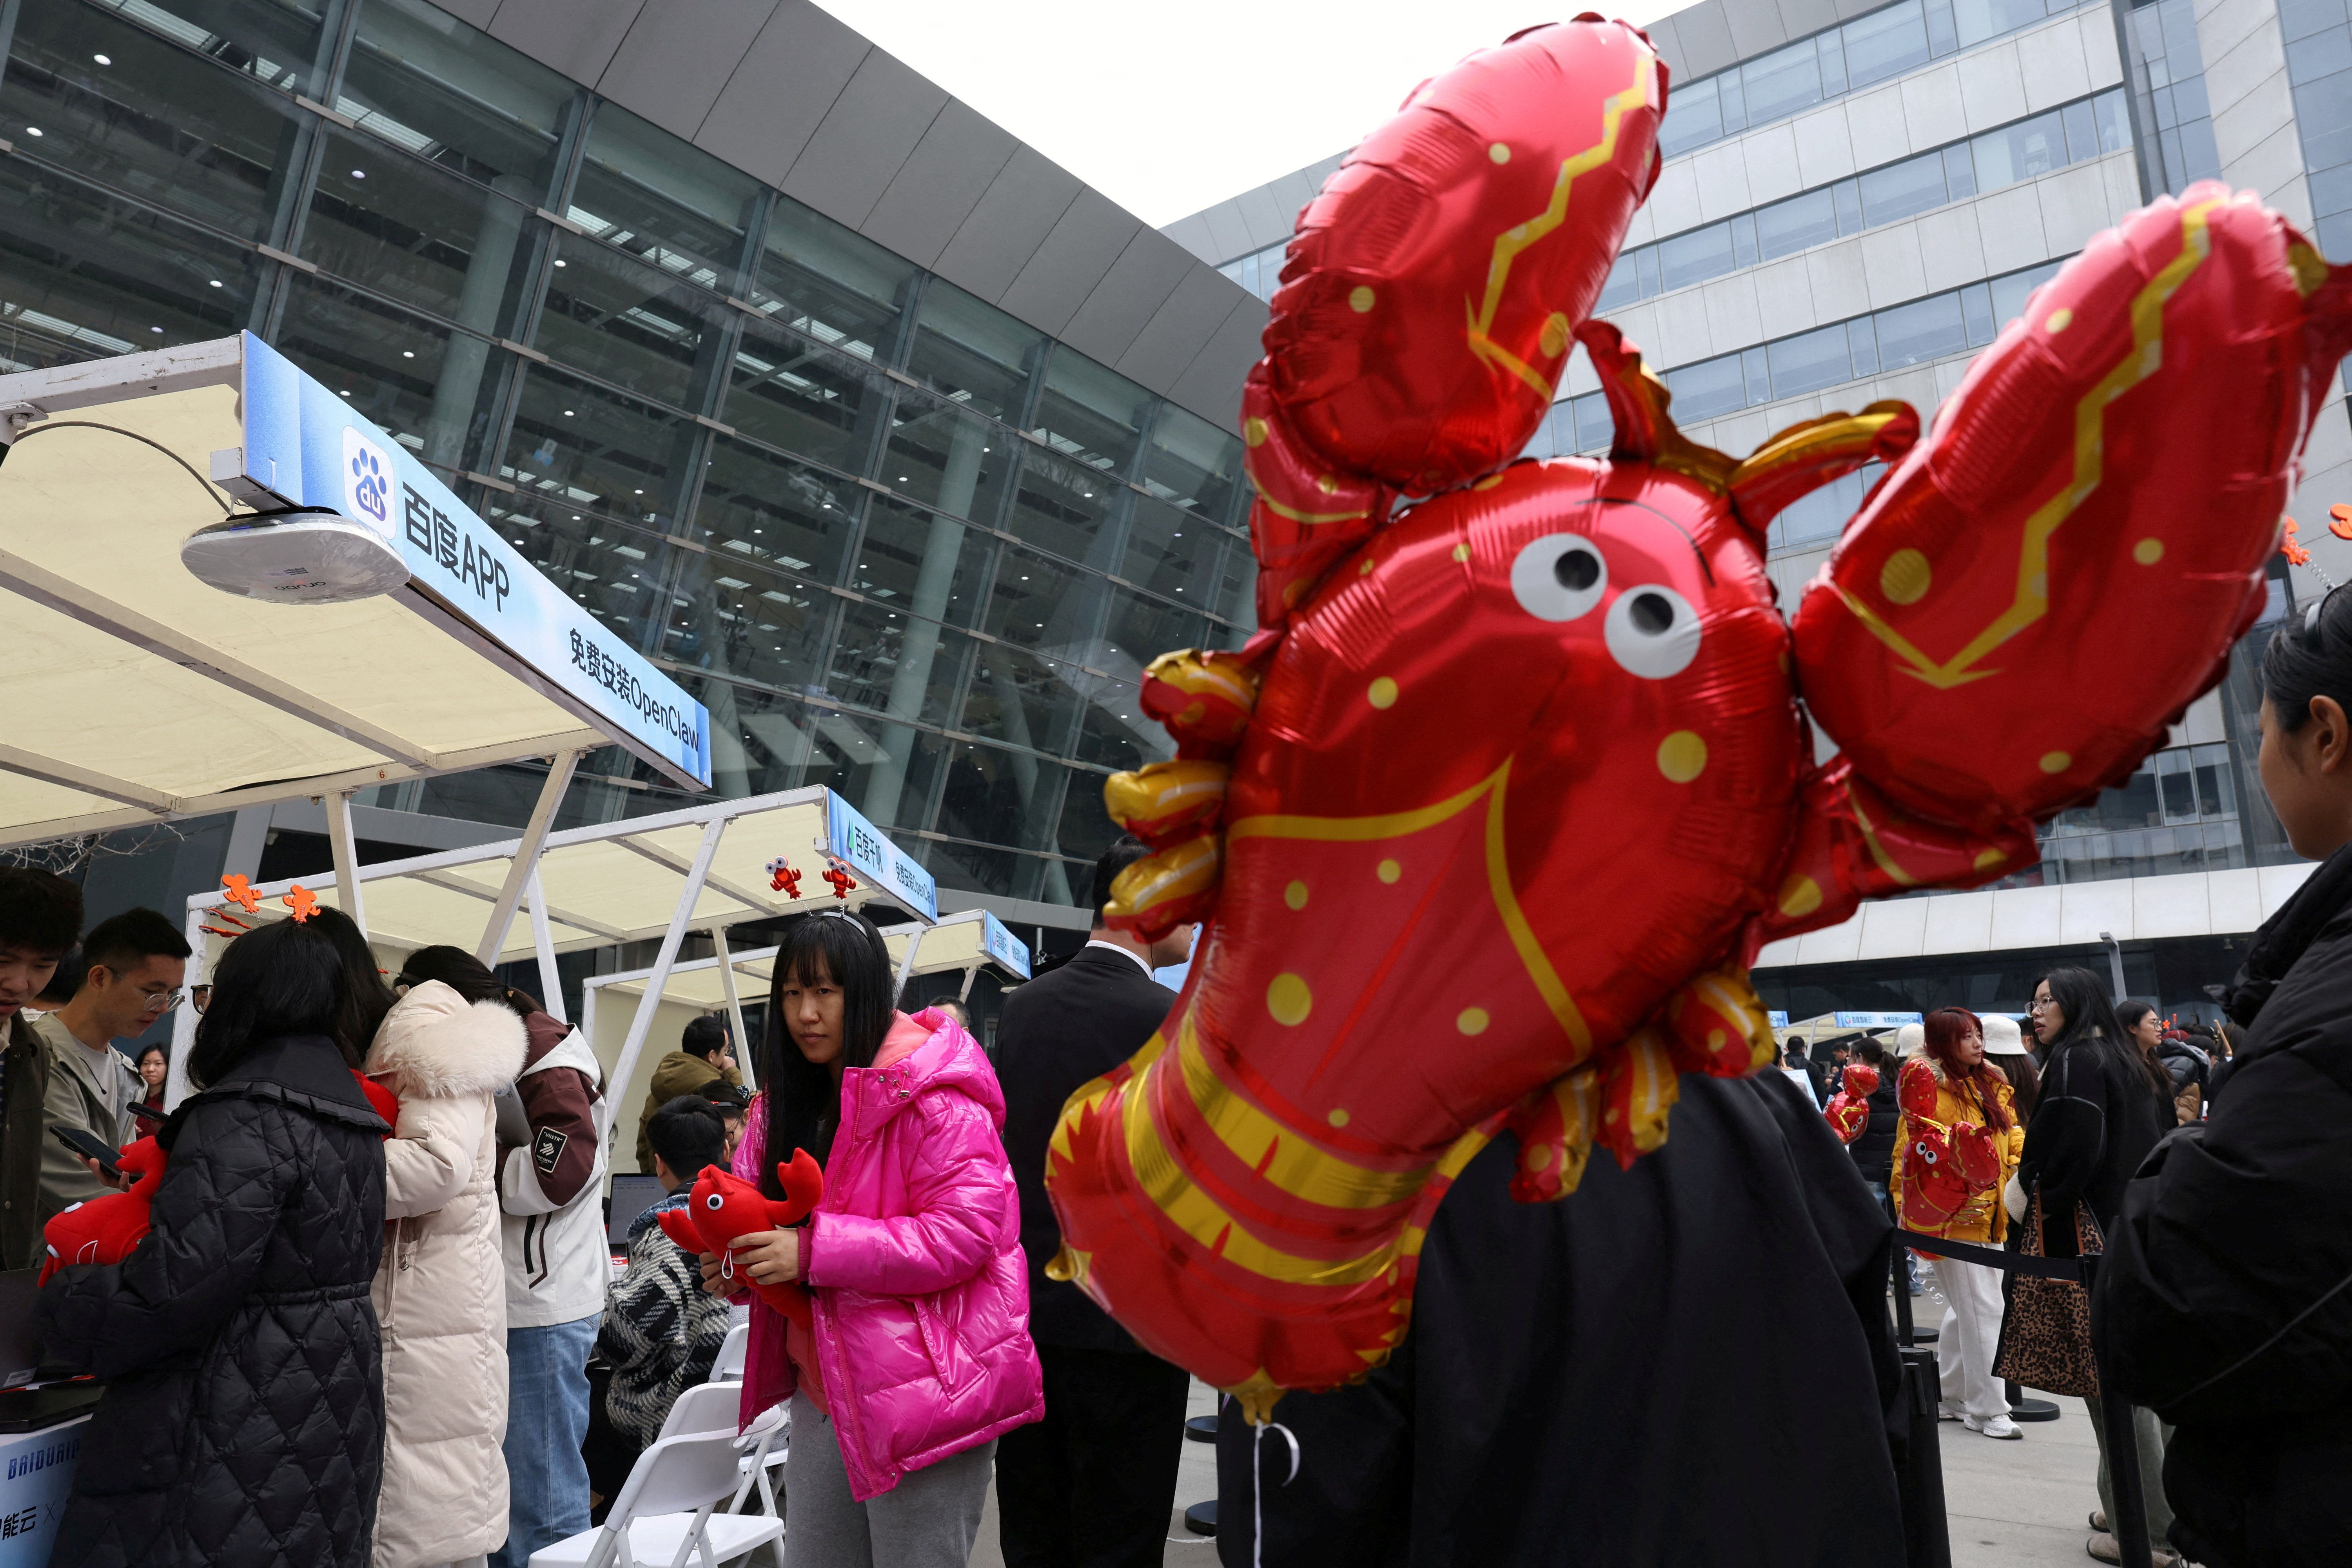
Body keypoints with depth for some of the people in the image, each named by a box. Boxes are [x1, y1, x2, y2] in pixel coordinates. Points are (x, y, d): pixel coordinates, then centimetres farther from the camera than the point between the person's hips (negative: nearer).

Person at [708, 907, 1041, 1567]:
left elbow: (966, 1234, -22)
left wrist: (814, 1251, -25)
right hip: (824, 1388, 7)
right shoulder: (788, 1099, 9)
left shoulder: (931, 1093, -16)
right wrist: (735, 1261, -7)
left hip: (921, 1391, -7)